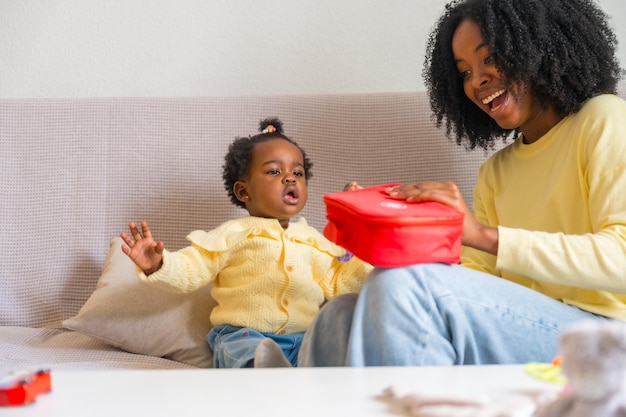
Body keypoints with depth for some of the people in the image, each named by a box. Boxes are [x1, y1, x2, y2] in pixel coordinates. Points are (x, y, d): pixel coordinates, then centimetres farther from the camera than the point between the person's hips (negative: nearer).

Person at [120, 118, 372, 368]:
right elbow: (191, 270, 4)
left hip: (302, 337, 5)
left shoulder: (312, 239, 21)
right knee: (248, 352, -40)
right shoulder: (233, 234, 9)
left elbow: (336, 283, 22)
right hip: (243, 334, -5)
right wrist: (158, 265, -16)